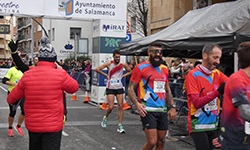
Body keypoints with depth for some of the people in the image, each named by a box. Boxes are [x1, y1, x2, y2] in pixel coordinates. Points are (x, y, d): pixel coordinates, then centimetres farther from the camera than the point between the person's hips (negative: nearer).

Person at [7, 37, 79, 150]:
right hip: (53, 126, -4)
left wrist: (10, 101, 34)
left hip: (32, 125, 4)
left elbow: (11, 99, 9)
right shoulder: (60, 75, -13)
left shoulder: (27, 76, -3)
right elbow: (74, 87, 6)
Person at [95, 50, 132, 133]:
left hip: (119, 88, 2)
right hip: (110, 88, -2)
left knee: (120, 106, -3)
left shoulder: (123, 65, 3)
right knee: (111, 107, -8)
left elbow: (130, 71, 19)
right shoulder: (109, 64, -3)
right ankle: (105, 118, 25)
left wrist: (123, 76, 4)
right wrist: (106, 75, -3)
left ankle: (120, 126, 2)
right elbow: (96, 69, -2)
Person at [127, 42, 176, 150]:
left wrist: (173, 107, 14)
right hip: (148, 110, -6)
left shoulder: (164, 69, 15)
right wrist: (137, 104, -21)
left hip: (162, 111, 6)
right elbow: (130, 88, -5)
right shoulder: (140, 68, -4)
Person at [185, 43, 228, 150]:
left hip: (213, 124, 6)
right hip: (198, 125, -6)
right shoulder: (193, 75, -12)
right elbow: (197, 103, -19)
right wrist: (218, 91, -25)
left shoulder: (217, 73, 8)